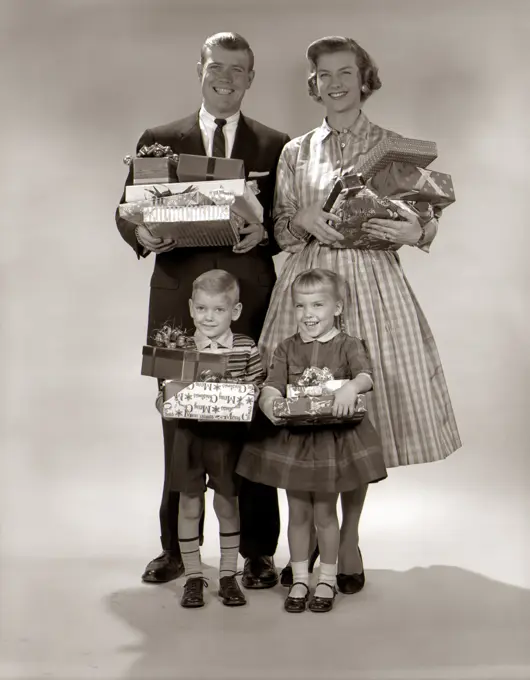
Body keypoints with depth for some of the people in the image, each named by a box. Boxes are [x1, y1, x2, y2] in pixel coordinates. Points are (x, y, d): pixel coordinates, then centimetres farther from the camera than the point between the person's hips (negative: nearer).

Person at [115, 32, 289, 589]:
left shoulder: (275, 146, 10)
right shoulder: (158, 141, 11)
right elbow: (127, 210, 10)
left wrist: (265, 232, -14)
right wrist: (141, 233, -12)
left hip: (250, 306, -1)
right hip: (178, 304, 1)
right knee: (180, 426, 6)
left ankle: (258, 552, 13)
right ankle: (176, 547, 19)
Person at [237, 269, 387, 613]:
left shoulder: (348, 345, -4)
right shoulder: (287, 349, 4)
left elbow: (366, 374, -22)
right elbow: (272, 385, -7)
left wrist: (351, 387, -44)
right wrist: (269, 402, -30)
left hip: (333, 438, -2)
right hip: (292, 438, 3)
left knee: (325, 513, 8)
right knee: (298, 513, 11)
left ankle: (327, 580, 24)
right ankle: (300, 578, 25)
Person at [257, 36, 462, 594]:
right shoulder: (295, 152, 12)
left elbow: (425, 219, 5)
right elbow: (279, 230, 12)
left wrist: (414, 232, -16)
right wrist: (303, 221, -8)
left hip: (373, 286, -1)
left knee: (360, 414, 0)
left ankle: (348, 541, 16)